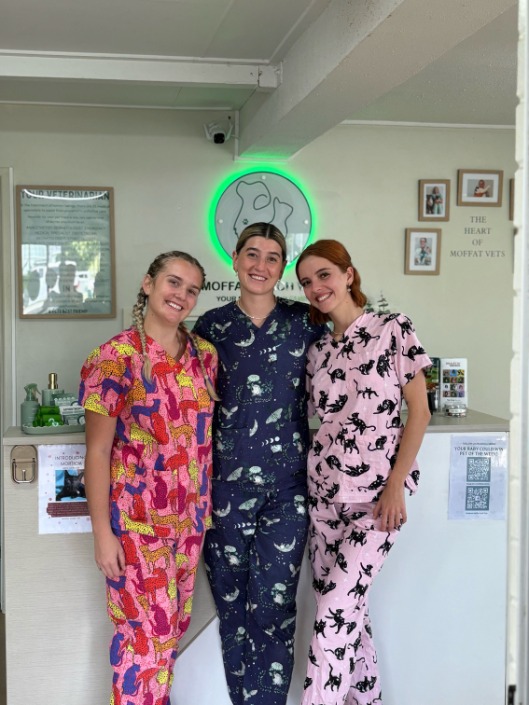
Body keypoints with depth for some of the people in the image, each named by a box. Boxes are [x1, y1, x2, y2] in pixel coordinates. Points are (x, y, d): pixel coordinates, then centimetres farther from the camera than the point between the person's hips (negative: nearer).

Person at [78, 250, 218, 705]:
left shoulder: (204, 354, 3)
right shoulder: (116, 357, -13)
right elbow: (98, 451, -11)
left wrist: (207, 503, 12)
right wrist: (102, 532, -12)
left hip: (191, 514, 6)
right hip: (138, 516, -5)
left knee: (174, 624, 16)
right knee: (148, 630, -1)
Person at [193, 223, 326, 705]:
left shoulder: (304, 322, 3)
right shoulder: (211, 326, 5)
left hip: (287, 483, -1)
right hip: (226, 481, 1)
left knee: (273, 606, -2)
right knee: (231, 605, 9)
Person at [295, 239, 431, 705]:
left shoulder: (393, 330, -5)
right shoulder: (318, 350, 10)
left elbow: (419, 411, -7)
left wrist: (396, 485, -11)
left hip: (377, 492, -5)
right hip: (325, 490, 5)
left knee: (336, 607, -11)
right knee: (348, 605, 12)